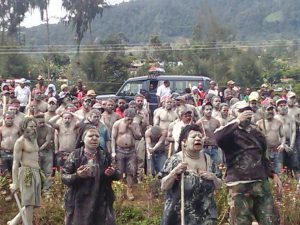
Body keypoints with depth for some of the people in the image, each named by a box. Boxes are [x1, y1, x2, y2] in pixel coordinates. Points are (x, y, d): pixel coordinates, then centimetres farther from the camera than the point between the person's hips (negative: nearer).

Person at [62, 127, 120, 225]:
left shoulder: (104, 156, 4)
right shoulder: (75, 155, -5)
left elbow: (118, 176, 10)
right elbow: (64, 177, -6)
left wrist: (113, 173, -13)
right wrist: (77, 176, -24)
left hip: (101, 203, 3)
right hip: (79, 203, -2)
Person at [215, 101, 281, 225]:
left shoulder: (257, 133, 19)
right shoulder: (231, 132, -1)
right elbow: (218, 138, -26)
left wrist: (273, 174, 17)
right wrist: (237, 121, -20)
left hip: (261, 183, 6)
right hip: (239, 186, -5)